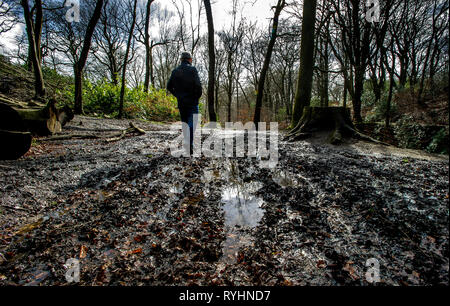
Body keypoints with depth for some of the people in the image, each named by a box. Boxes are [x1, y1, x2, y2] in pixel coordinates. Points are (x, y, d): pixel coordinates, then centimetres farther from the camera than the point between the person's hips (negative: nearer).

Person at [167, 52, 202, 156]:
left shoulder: (175, 71, 9)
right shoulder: (192, 69, -6)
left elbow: (169, 86, 9)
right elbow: (198, 85, -16)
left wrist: (177, 95, 15)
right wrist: (198, 96, -1)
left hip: (181, 102, 5)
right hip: (192, 102, -5)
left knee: (184, 123, 15)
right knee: (192, 124, -2)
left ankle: (186, 144, 17)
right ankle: (190, 147, -8)